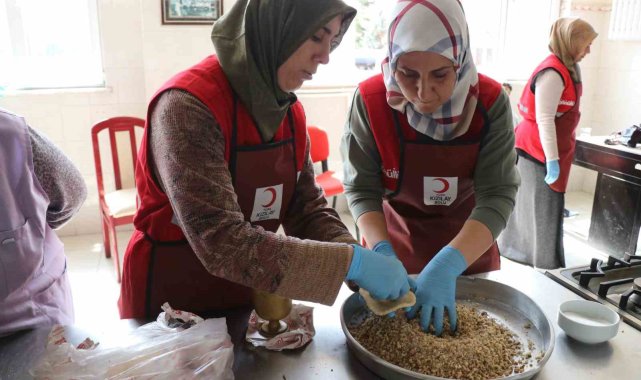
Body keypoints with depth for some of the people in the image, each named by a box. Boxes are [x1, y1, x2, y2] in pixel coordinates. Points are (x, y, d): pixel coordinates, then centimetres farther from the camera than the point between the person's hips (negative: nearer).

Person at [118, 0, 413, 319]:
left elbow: (308, 210, -3)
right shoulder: (188, 105, -26)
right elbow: (220, 243, -33)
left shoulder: (288, 110, -3)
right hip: (169, 306, -6)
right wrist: (350, 261, -33)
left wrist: (363, 263, -19)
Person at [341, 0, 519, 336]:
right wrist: (382, 253, -36)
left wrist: (449, 264, -40)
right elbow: (361, 189, -20)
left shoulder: (490, 102, -22)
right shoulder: (370, 100, -23)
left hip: (469, 243, 1)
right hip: (395, 238, 0)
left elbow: (498, 196, -26)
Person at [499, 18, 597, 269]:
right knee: (543, 208, -2)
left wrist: (555, 157, 18)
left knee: (529, 204, 16)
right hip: (539, 150, -9)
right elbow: (544, 120, -23)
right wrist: (552, 159, -23)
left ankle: (517, 251, 27)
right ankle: (546, 264, 9)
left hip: (540, 149, 10)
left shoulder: (564, 69, 11)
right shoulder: (553, 73, -19)